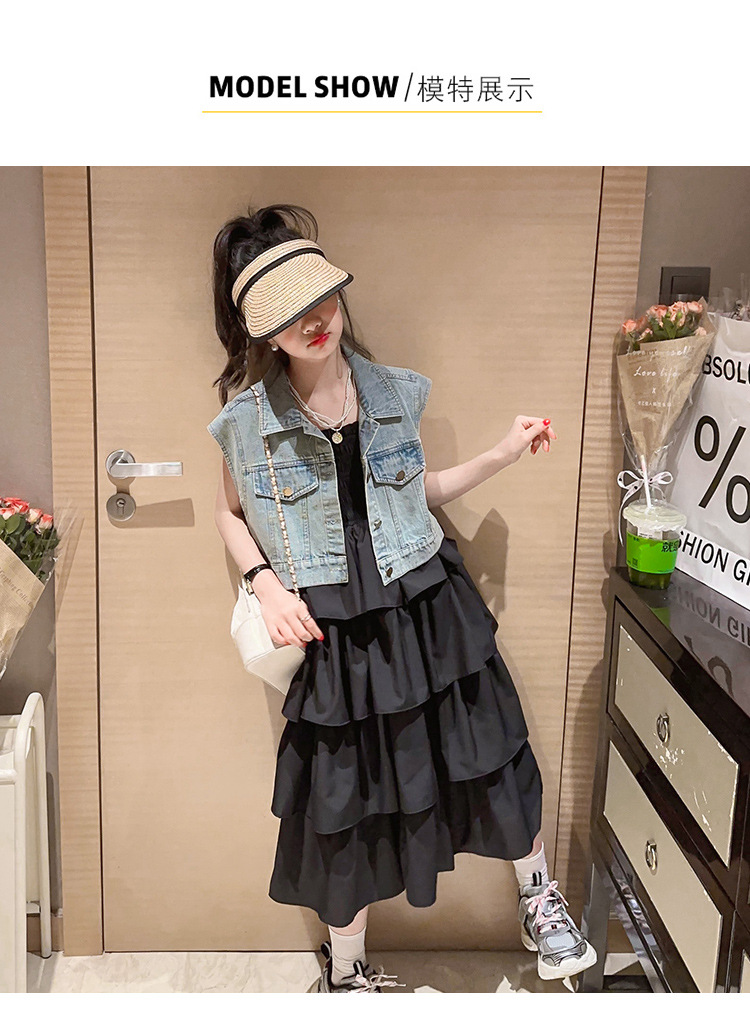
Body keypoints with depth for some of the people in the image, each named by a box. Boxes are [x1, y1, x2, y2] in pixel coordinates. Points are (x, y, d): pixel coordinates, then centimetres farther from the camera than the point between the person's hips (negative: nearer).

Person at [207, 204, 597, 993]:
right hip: (334, 633, -2)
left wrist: (502, 455, 4)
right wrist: (268, 587, -9)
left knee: (488, 763, 12)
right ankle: (346, 972, 37)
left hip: (428, 613, 2)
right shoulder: (247, 420, -9)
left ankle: (539, 901, 41)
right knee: (348, 809, 12)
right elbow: (229, 514, 7)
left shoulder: (395, 393, -2)